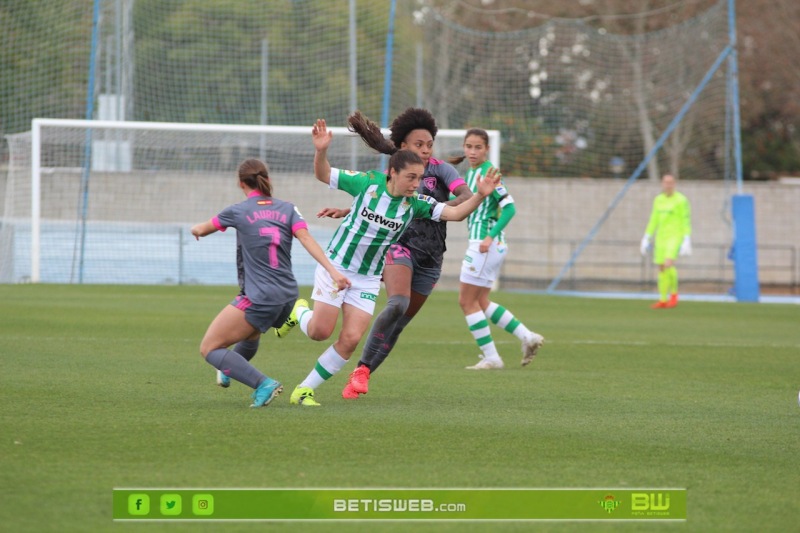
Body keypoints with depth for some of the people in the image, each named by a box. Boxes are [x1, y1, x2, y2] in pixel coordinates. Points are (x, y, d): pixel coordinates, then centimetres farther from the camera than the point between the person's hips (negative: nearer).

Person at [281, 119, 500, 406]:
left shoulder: (416, 203, -9)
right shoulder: (368, 182, -14)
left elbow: (455, 213, -16)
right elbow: (324, 175, -4)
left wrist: (480, 196, -32)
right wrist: (321, 151, -23)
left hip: (368, 279, 3)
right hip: (336, 265, -3)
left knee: (350, 339, -7)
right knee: (320, 331, -8)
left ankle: (304, 390, 7)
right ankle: (299, 312, 29)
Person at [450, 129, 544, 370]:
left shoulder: (488, 173, -14)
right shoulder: (471, 173, 13)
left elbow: (509, 208, -19)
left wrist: (490, 237, -25)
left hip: (485, 245, -9)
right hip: (480, 243, 9)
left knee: (467, 302, -3)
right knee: (480, 302, 15)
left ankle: (491, 357, 1)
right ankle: (527, 337, 15)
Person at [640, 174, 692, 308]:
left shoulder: (681, 200, -9)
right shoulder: (658, 200, 10)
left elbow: (686, 221, -11)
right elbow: (654, 221, 15)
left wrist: (687, 241, -18)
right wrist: (646, 239, 12)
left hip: (675, 236, -6)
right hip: (661, 237, 6)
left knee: (668, 264, -24)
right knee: (661, 268, 6)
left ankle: (673, 293, -3)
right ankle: (663, 300, 15)